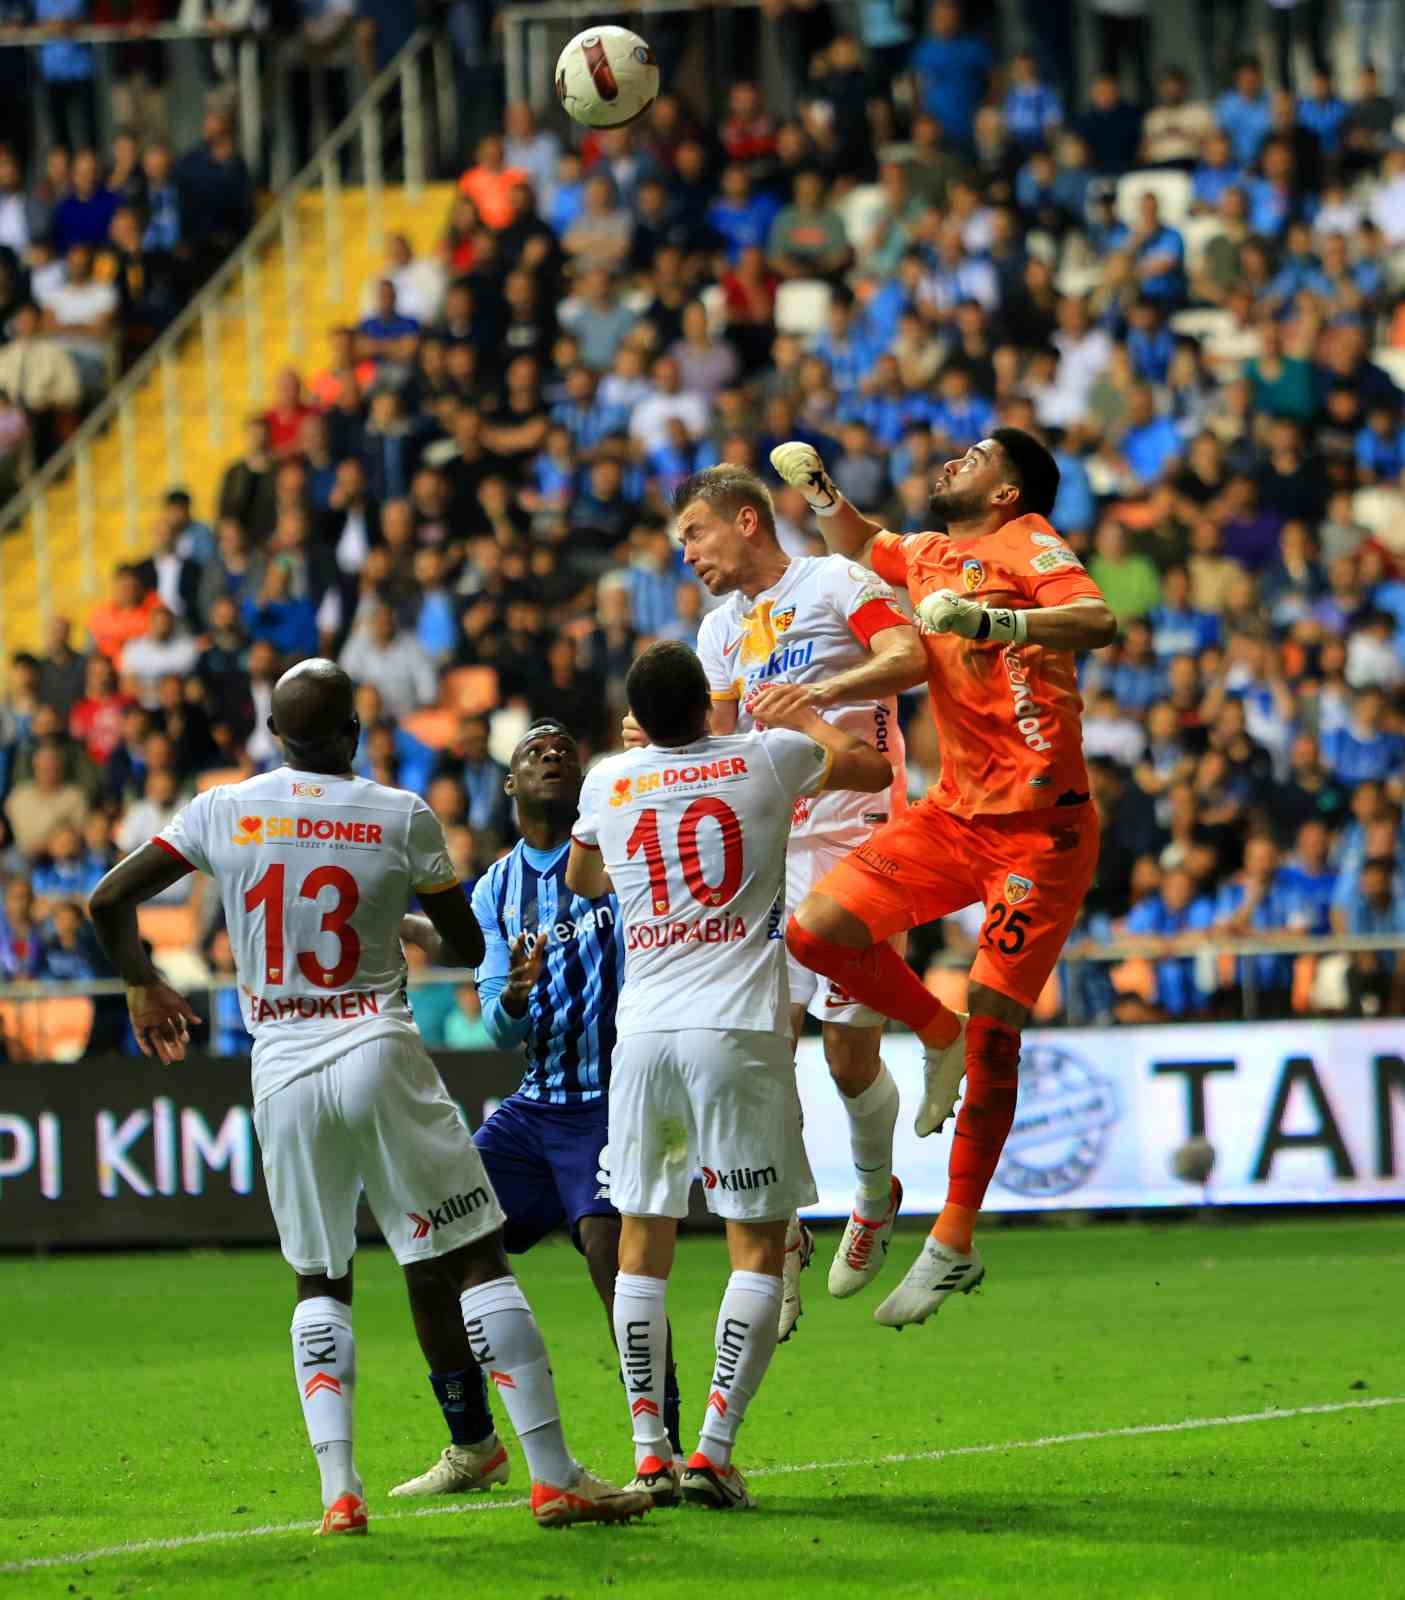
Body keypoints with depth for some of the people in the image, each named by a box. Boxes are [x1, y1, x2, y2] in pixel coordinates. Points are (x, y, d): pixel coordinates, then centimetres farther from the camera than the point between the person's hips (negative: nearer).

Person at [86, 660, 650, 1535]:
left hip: (282, 1071, 3)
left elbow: (109, 902, 7)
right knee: (479, 1260, 2)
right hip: (378, 1054, -3)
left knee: (322, 1283, 15)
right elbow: (471, 947, 8)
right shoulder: (402, 818, -2)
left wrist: (144, 985, 25)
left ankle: (339, 1488, -1)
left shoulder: (224, 811, 3)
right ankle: (554, 1475, -2)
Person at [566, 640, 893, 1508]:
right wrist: (805, 715, 37)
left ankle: (649, 1452, 7)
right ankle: (713, 1452, -7)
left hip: (643, 1034, 3)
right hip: (739, 1031, -3)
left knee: (643, 1243, 12)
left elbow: (582, 878, 30)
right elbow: (875, 770, 22)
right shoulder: (766, 758, 2)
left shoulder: (608, 783, 8)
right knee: (759, 1247, 2)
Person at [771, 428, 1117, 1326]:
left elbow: (1099, 621, -27)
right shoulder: (929, 556, 14)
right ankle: (940, 1037, 16)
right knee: (819, 930, -11)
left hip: (1041, 829, -7)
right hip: (956, 813, 7)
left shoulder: (1027, 546, -8)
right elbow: (858, 546, 37)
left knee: (994, 1031, -8)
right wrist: (822, 491, 20)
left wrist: (992, 620, -40)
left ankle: (954, 1248, 0)